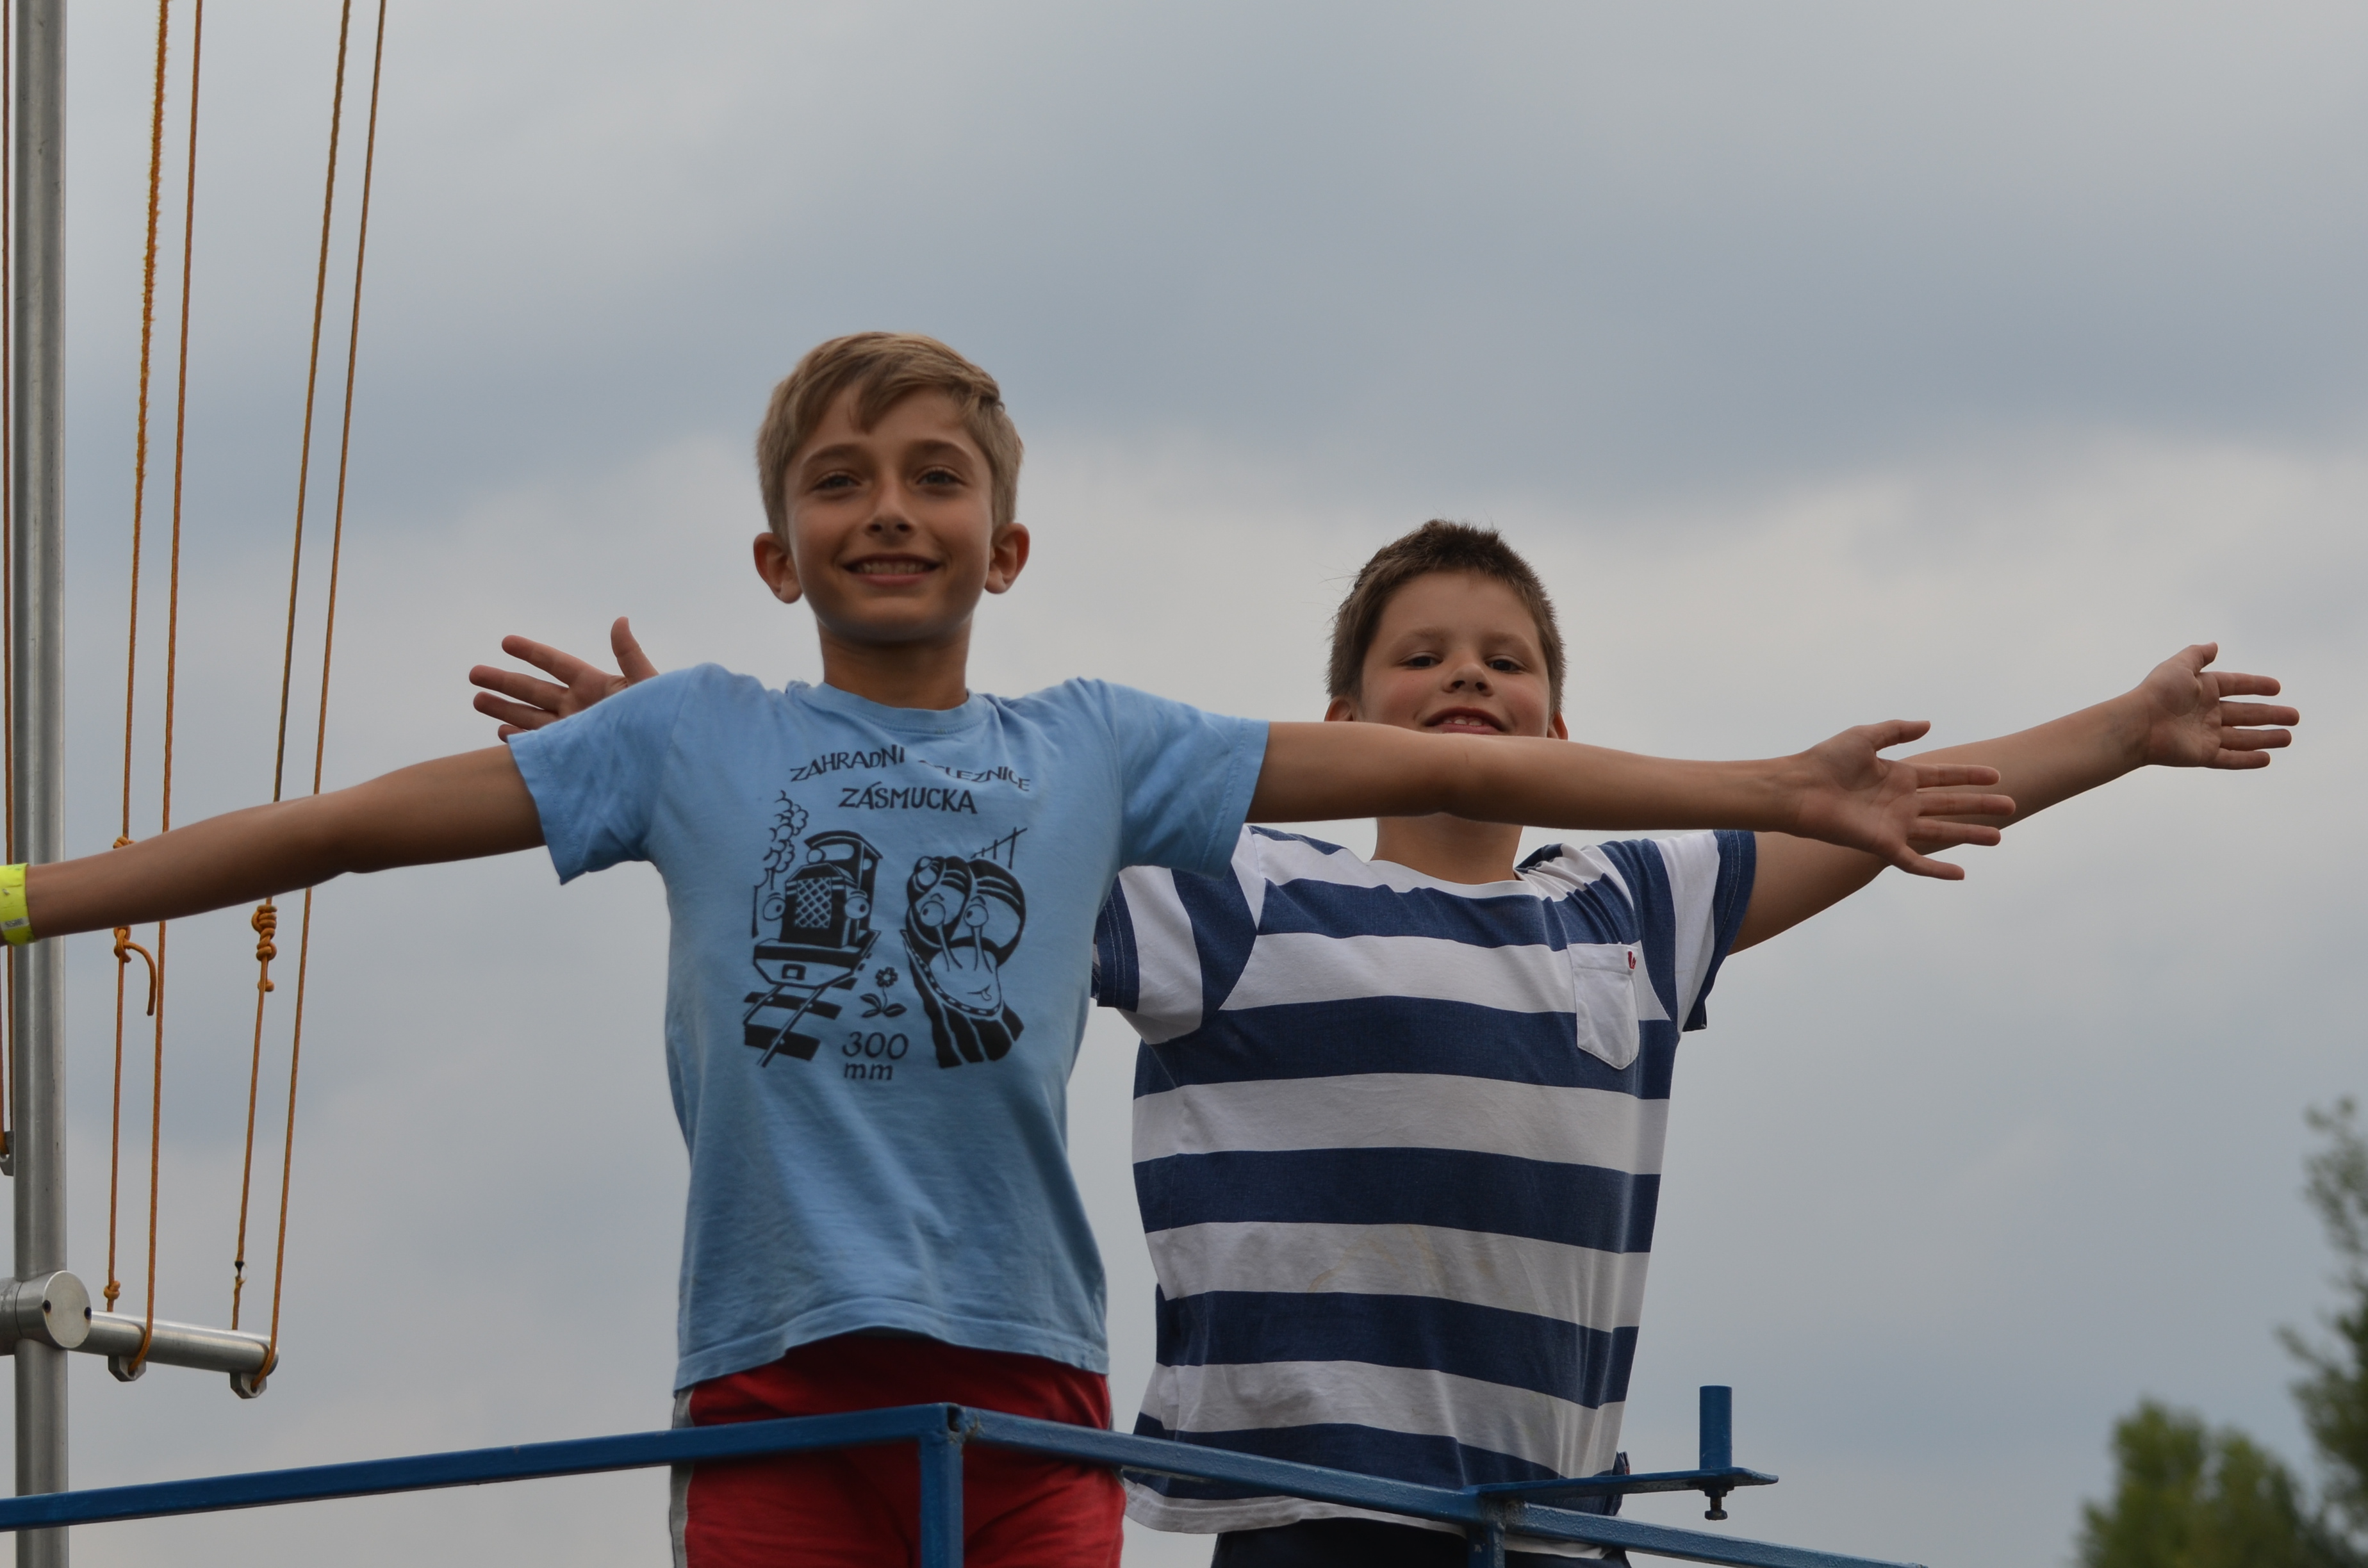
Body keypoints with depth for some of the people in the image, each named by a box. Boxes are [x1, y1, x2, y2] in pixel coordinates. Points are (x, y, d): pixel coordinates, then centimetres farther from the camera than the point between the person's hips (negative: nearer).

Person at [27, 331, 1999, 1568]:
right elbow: (366, 819, 10)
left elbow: (1435, 767, 11)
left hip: (1022, 1378, 1)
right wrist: (32, 900, 5)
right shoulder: (693, 742, 11)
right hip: (775, 1376, -1)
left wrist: (1776, 791, 9)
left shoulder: (1095, 751, 12)